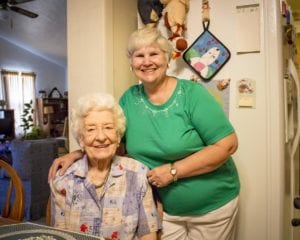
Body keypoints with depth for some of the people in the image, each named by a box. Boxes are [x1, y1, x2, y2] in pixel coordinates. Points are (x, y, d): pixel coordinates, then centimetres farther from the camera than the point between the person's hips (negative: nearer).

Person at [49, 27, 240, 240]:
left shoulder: (192, 94, -17)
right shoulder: (129, 98, -3)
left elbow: (227, 145, -19)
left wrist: (173, 171, -23)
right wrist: (76, 155, -13)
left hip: (212, 206, -2)